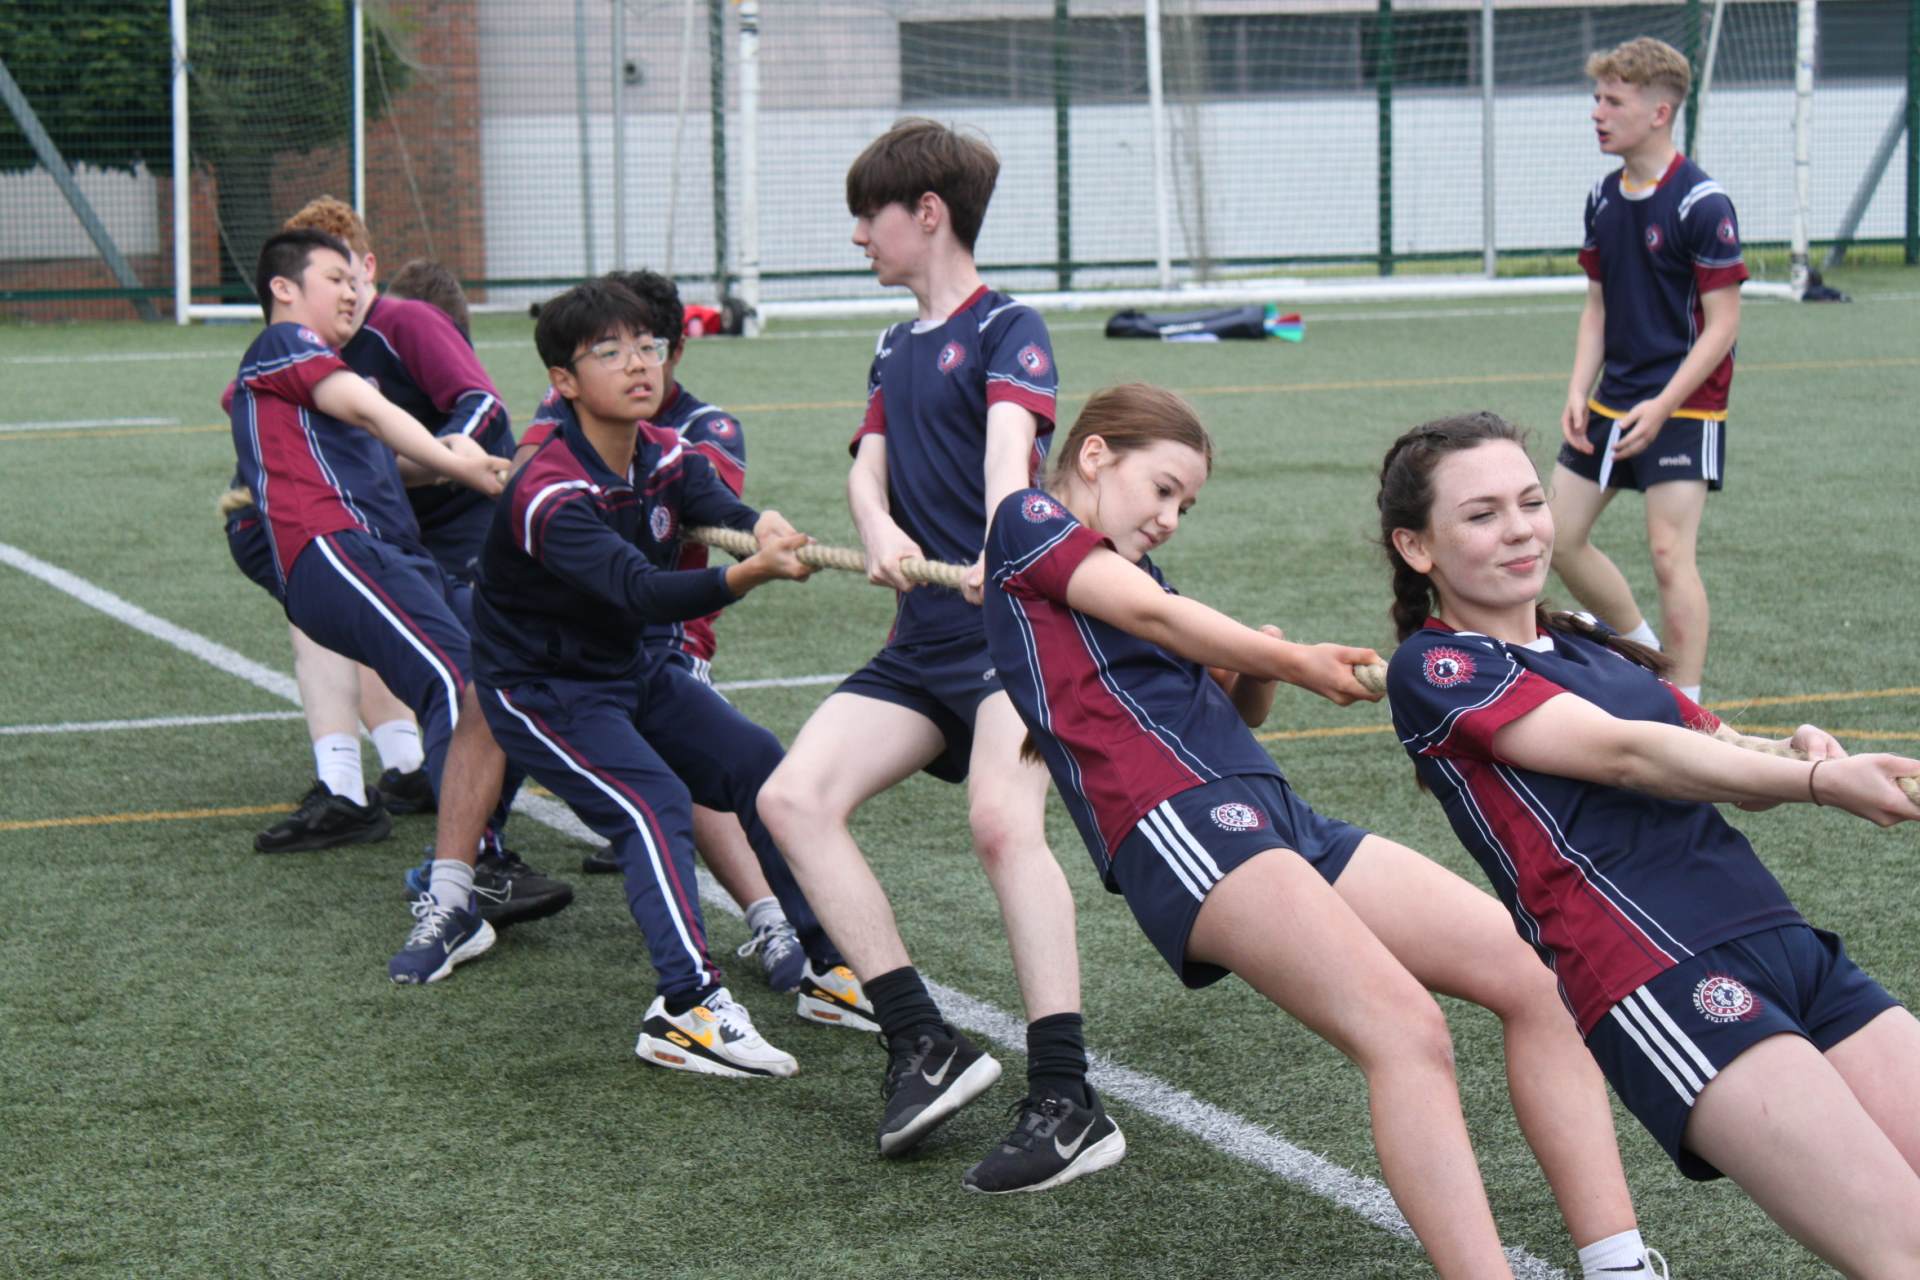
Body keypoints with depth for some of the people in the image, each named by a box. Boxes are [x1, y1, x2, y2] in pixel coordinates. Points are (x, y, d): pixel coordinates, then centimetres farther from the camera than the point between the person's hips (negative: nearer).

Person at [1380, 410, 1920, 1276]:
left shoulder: (1590, 644, 22)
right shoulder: (1435, 669, 0)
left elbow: (1729, 766, 19)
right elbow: (1622, 753, -11)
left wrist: (1808, 758, -3)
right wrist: (1819, 782, -17)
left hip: (1790, 946, 8)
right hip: (1664, 987, -8)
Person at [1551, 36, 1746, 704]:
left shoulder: (1701, 204, -15)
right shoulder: (1603, 197, 7)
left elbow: (1722, 324, -15)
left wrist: (1662, 407, -22)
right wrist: (1578, 392, 1)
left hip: (1683, 406, -8)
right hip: (1611, 400, 8)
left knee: (1669, 552, -11)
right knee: (1558, 537, 8)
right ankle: (1644, 653, 27)